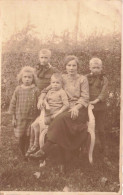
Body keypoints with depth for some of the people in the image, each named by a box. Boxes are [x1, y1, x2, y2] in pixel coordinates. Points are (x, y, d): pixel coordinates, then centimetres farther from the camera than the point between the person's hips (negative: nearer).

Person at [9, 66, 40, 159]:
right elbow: (13, 104, 5)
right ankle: (23, 155, 24)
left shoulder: (35, 90, -3)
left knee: (29, 137, 0)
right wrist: (13, 118, 4)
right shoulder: (18, 90, 1)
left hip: (32, 117, -2)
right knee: (21, 137, 8)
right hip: (20, 118, 2)